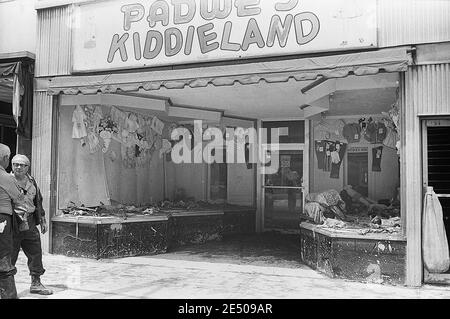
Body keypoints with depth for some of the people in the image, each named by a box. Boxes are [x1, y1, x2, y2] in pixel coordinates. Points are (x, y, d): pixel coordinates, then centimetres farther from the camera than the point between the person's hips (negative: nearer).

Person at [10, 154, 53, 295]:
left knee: (36, 254, 10)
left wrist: (42, 220, 21)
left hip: (30, 225, 5)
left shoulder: (32, 182, 13)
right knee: (9, 257, 1)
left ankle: (36, 283, 24)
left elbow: (38, 202, 21)